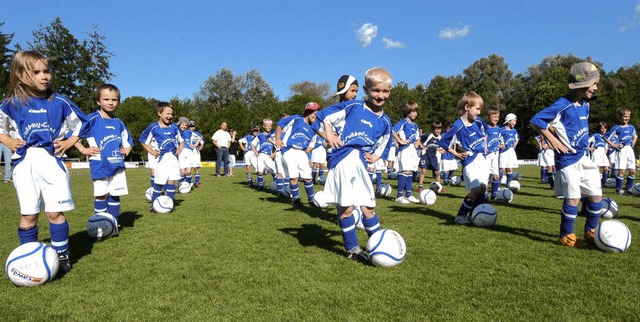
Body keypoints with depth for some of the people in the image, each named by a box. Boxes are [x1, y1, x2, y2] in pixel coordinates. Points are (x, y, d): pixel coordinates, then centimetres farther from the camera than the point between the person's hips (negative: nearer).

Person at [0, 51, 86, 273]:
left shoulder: (59, 102, 3)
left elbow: (80, 125, 14)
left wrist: (68, 143, 2)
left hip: (51, 160, -1)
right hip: (24, 163, 1)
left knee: (55, 212, -1)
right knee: (28, 215, 5)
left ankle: (62, 256, 13)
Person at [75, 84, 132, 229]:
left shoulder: (119, 123, 13)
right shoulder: (92, 119, -4)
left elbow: (127, 141, 26)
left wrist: (126, 150, 7)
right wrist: (84, 150, -9)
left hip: (117, 164, 4)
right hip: (99, 165, -4)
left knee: (115, 195, 8)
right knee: (101, 194, -3)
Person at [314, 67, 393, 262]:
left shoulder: (385, 122, 12)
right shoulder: (352, 107, -2)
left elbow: (381, 146, 25)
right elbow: (324, 116, 1)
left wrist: (375, 157, 5)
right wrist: (329, 136, -11)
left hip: (361, 165, 4)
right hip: (343, 160, -4)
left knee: (368, 207, 10)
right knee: (346, 208, 1)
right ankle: (353, 249, 17)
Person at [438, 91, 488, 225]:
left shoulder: (478, 121, 4)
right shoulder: (458, 127, -18)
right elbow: (443, 143, -13)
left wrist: (484, 146, 15)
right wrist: (457, 154, -11)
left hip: (482, 159, 7)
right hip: (470, 161, -7)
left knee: (483, 188, 3)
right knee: (476, 189, -16)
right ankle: (461, 215, -2)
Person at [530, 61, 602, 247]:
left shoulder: (585, 105, 10)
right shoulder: (562, 105, -16)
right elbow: (536, 120, -18)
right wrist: (552, 139, -19)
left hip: (583, 157, 8)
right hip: (567, 159, -8)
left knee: (596, 195, 11)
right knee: (573, 198, -5)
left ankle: (591, 232, 28)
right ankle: (566, 236, 10)